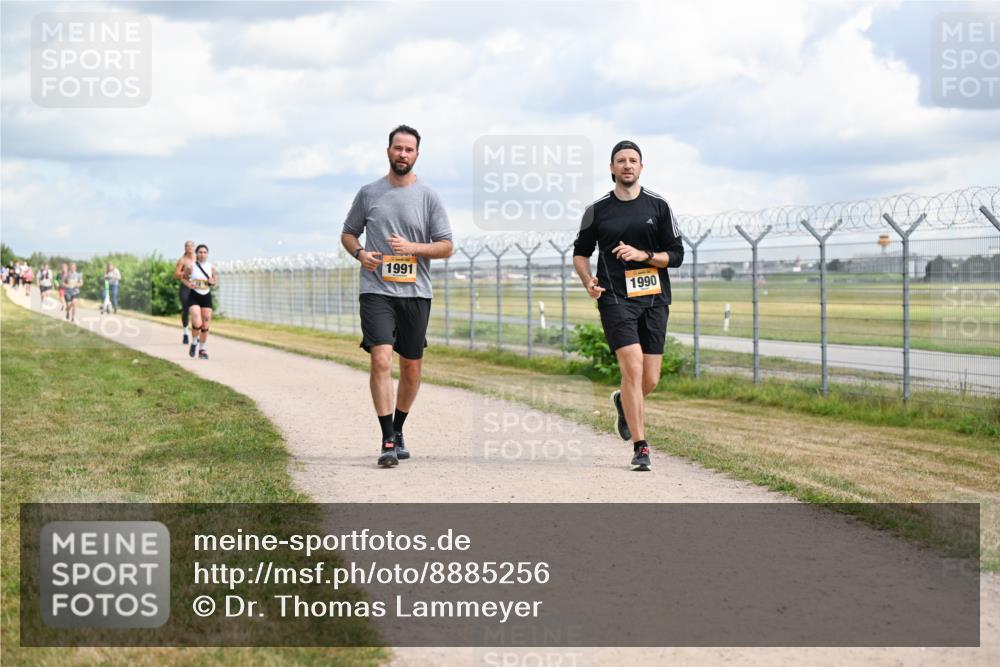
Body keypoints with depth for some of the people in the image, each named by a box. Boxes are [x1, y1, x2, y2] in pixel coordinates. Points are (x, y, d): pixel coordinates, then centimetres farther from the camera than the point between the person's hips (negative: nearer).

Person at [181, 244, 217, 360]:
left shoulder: (211, 267, 0)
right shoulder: (191, 267, -7)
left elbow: (215, 281, 11)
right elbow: (184, 278, 6)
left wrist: (212, 282, -11)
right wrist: (188, 284, -13)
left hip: (206, 297, 3)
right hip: (194, 297, -3)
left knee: (205, 325, 5)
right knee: (197, 323, -18)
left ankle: (202, 348, 23)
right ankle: (194, 342, 11)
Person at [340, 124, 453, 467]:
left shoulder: (428, 197, 4)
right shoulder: (368, 193, 6)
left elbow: (446, 246, 3)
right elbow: (348, 233, 17)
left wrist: (412, 247, -14)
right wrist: (360, 253, -5)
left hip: (415, 293, 1)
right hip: (376, 290, -1)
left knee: (411, 367, 9)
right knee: (381, 359, -17)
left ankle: (398, 429, 30)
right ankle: (388, 441, -16)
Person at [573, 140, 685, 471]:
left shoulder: (658, 205, 6)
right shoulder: (597, 210, 5)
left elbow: (676, 254, 6)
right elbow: (580, 253, 16)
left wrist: (642, 255, -10)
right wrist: (588, 282, -2)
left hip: (654, 299, 2)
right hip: (615, 298, -2)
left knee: (650, 381, 3)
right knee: (633, 368, -18)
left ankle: (623, 402, 39)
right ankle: (640, 446, -10)